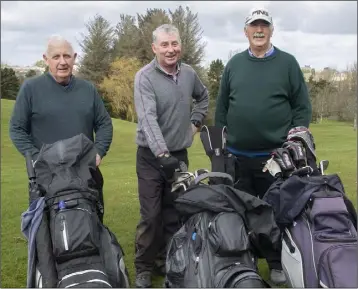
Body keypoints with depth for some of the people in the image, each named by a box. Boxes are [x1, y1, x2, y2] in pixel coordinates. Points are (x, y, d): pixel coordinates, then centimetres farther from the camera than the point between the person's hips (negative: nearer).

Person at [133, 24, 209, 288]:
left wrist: (195, 122, 12)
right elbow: (148, 118, -25)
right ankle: (144, 267, 11)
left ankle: (167, 261, 27)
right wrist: (162, 153, -36)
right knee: (151, 216, -4)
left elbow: (203, 97, 26)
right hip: (151, 156, -5)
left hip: (180, 154, 5)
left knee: (175, 214, 11)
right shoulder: (145, 77, -12)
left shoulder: (189, 73, 5)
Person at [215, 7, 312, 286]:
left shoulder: (288, 62, 1)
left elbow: (303, 106, 1)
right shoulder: (234, 64, 8)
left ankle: (278, 264, 23)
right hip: (238, 156, 3)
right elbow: (222, 106, 11)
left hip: (276, 155, -2)